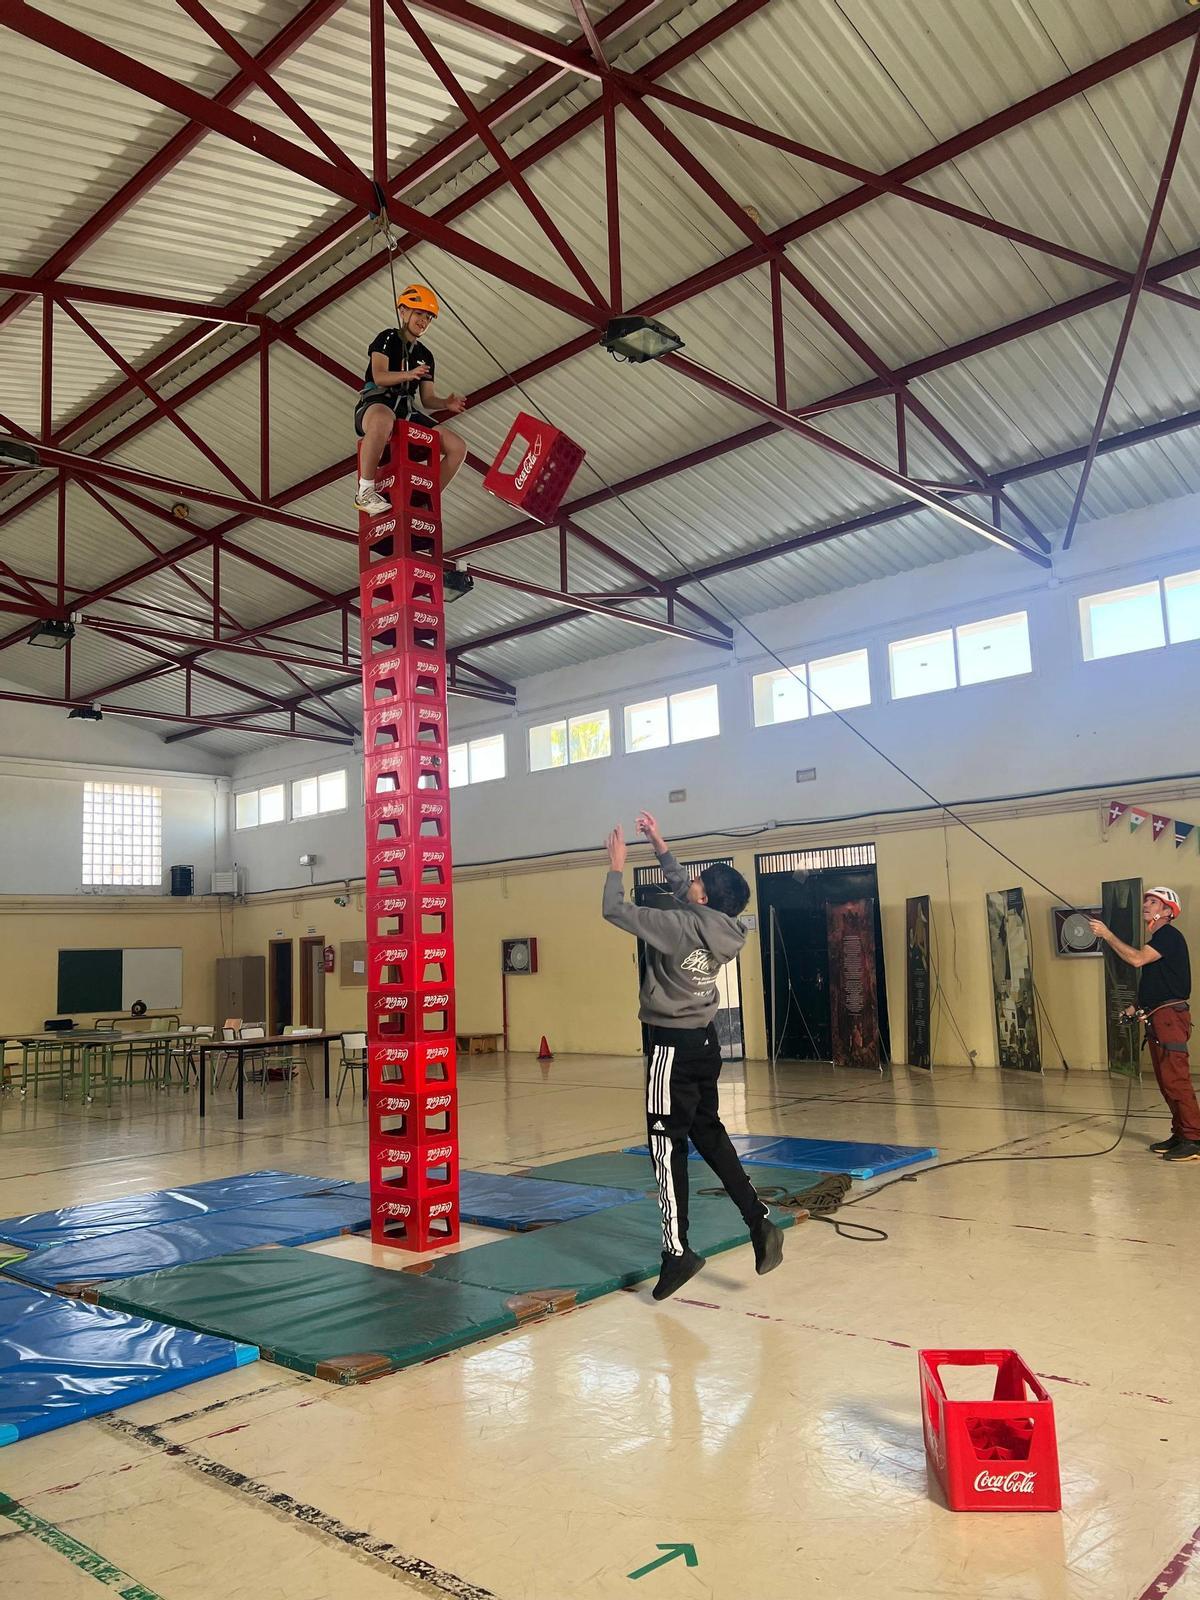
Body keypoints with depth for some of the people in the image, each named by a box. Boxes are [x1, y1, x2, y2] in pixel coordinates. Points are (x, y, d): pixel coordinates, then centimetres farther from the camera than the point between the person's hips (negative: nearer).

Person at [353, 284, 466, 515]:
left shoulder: (425, 355, 21)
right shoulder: (388, 338, 4)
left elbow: (427, 399, 15)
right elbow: (379, 377, -12)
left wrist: (446, 403, -8)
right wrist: (409, 374, -30)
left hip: (407, 412, 6)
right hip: (376, 404, -6)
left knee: (458, 447, -10)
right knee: (384, 419, -46)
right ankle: (365, 492, -34)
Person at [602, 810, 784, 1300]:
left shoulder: (680, 926, -19)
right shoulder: (720, 927, 1)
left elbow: (615, 911, -14)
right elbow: (682, 892, 20)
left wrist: (617, 864, 1)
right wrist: (659, 845, 22)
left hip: (672, 1044, -8)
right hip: (705, 1041, 8)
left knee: (667, 1144, -1)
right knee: (709, 1134, 19)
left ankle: (677, 1252, 4)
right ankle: (759, 1222, 16)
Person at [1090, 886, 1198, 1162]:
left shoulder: (1169, 935, -10)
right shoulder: (1156, 939, 21)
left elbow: (1137, 959, -23)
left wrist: (1107, 935, -16)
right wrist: (1140, 1007, 15)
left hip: (1170, 1017, -10)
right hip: (1157, 1019, 10)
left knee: (1176, 1080, -12)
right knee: (1166, 1082, 12)